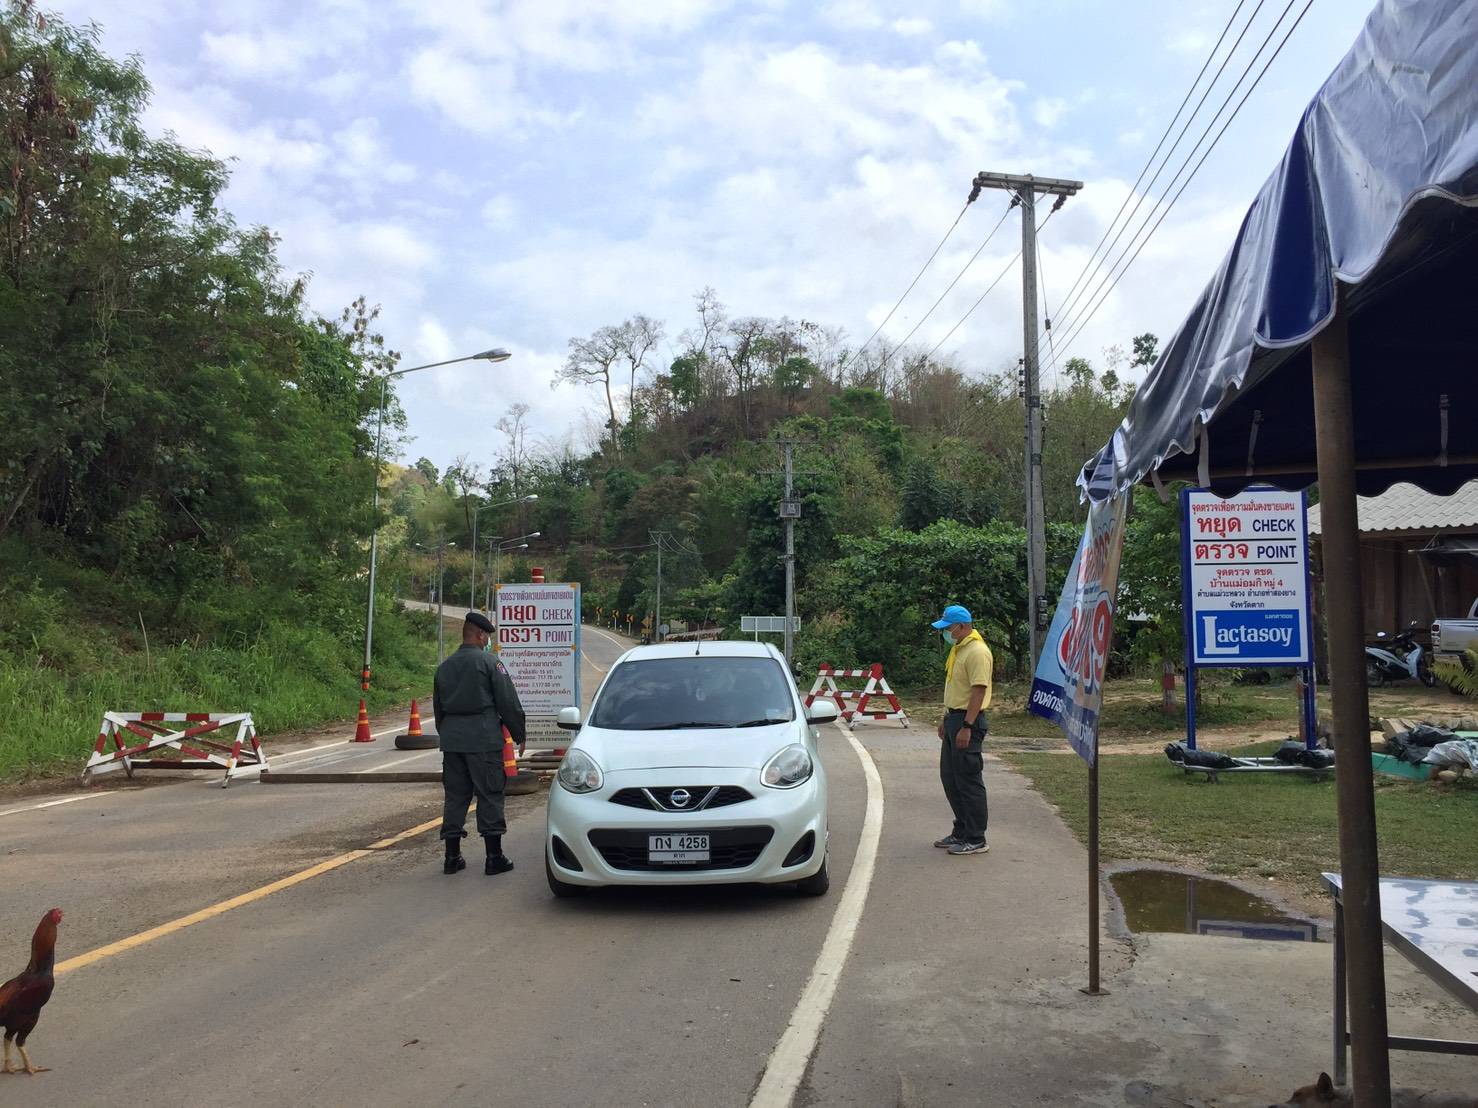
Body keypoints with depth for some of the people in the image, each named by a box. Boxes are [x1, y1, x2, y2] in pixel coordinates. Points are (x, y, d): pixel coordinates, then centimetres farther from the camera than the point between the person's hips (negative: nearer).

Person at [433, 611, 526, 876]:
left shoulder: (444, 667, 12)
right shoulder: (489, 663, -7)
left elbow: (438, 707, 20)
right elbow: (508, 703, -7)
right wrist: (519, 735, 2)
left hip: (451, 739, 6)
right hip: (483, 739, -6)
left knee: (455, 795, 11)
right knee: (490, 795, 0)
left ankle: (452, 857, 12)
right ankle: (494, 858, 2)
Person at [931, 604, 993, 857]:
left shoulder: (977, 652, -17)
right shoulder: (958, 649, 14)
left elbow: (979, 691, -23)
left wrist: (966, 727, -26)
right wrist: (946, 719, 22)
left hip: (968, 721, -10)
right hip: (954, 717, 10)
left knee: (968, 781, -4)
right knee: (950, 777, 15)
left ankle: (976, 840, 5)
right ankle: (961, 832, 26)